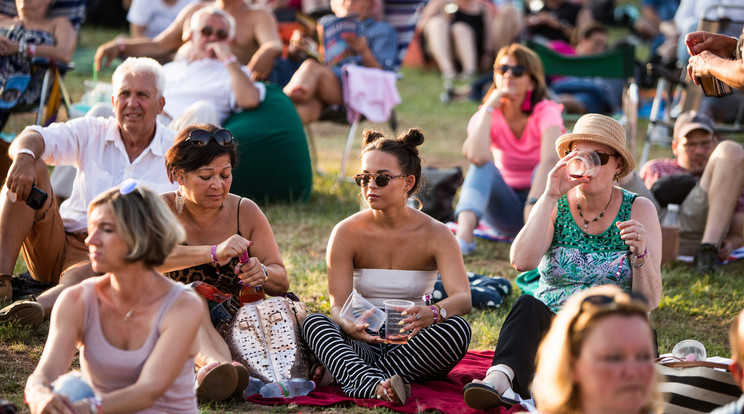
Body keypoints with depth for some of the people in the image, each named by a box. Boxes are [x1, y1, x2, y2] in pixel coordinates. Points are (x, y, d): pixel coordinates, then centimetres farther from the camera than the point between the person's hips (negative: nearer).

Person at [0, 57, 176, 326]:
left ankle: (44, 304, -68)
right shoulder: (92, 133, 8)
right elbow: (34, 138, -8)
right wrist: (24, 156, -32)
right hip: (58, 242, 4)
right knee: (31, 167, -17)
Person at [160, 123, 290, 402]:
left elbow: (282, 282, 2)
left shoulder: (245, 212, 5)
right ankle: (217, 363, -66)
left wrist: (262, 274, -23)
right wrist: (213, 253, -39)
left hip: (235, 329, 4)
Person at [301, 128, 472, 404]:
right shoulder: (347, 234, -2)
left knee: (456, 327, -29)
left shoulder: (435, 234, -4)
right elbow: (338, 305, -10)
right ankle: (374, 383, -54)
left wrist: (432, 314, -41)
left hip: (412, 348, 0)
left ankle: (359, 380, -33)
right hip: (362, 347, 0)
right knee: (314, 322, -28)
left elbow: (463, 297, -17)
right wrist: (350, 326, -36)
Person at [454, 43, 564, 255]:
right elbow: (477, 156, -30)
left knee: (544, 169, -31)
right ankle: (464, 235, -44)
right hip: (506, 210, 2)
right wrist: (489, 108, -22)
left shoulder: (546, 111, -13)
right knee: (482, 165, -25)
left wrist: (534, 205, -45)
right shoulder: (487, 115, -6)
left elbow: (551, 159, -32)